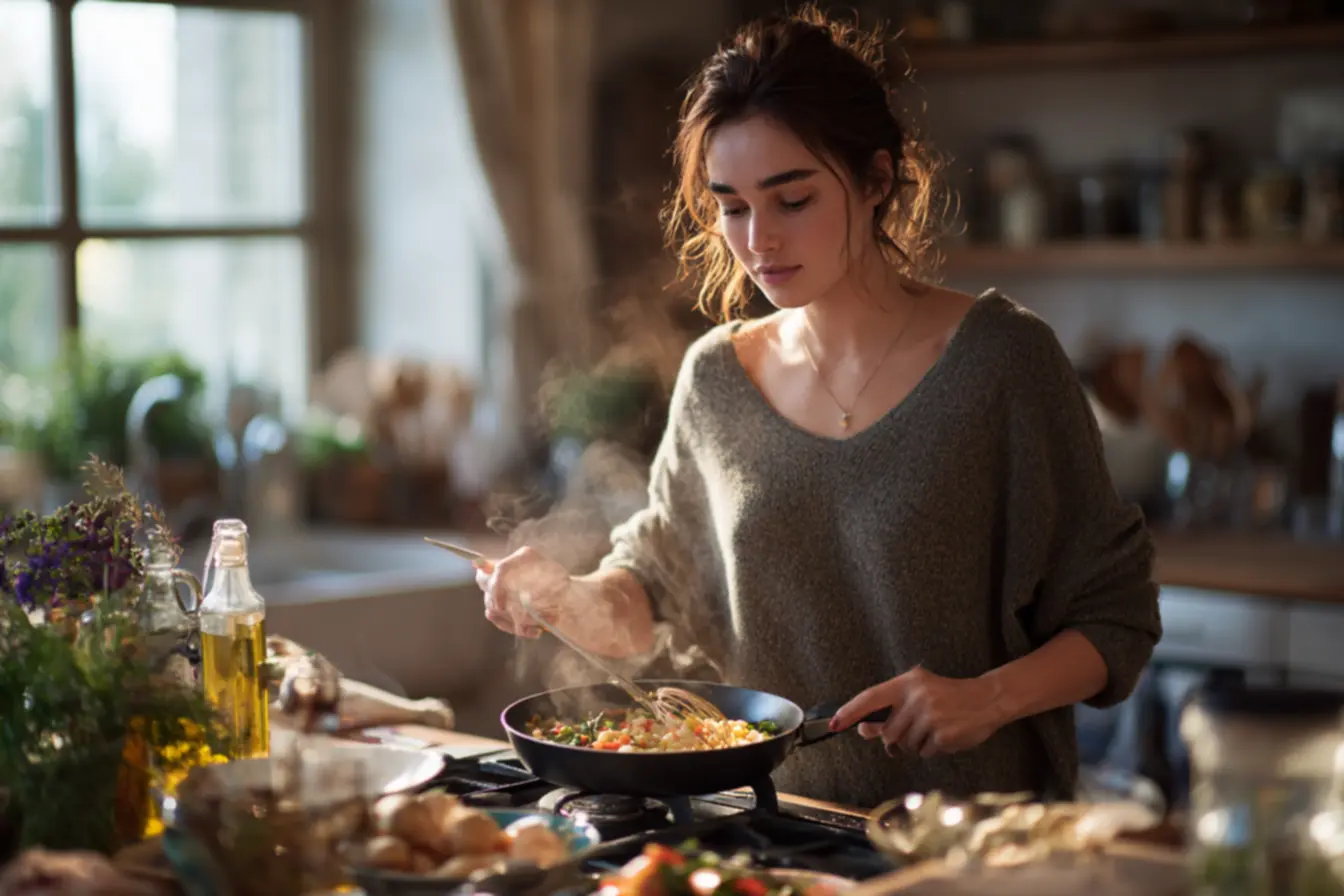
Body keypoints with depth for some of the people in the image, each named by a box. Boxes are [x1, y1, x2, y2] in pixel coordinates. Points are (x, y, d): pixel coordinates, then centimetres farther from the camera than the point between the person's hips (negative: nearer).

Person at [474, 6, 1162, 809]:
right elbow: (654, 586, 21)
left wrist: (988, 697, -16)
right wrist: (571, 599, 0)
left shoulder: (1001, 359, -4)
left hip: (969, 828, -3)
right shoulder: (717, 378, 9)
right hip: (781, 826, 4)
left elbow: (1117, 619, 0)